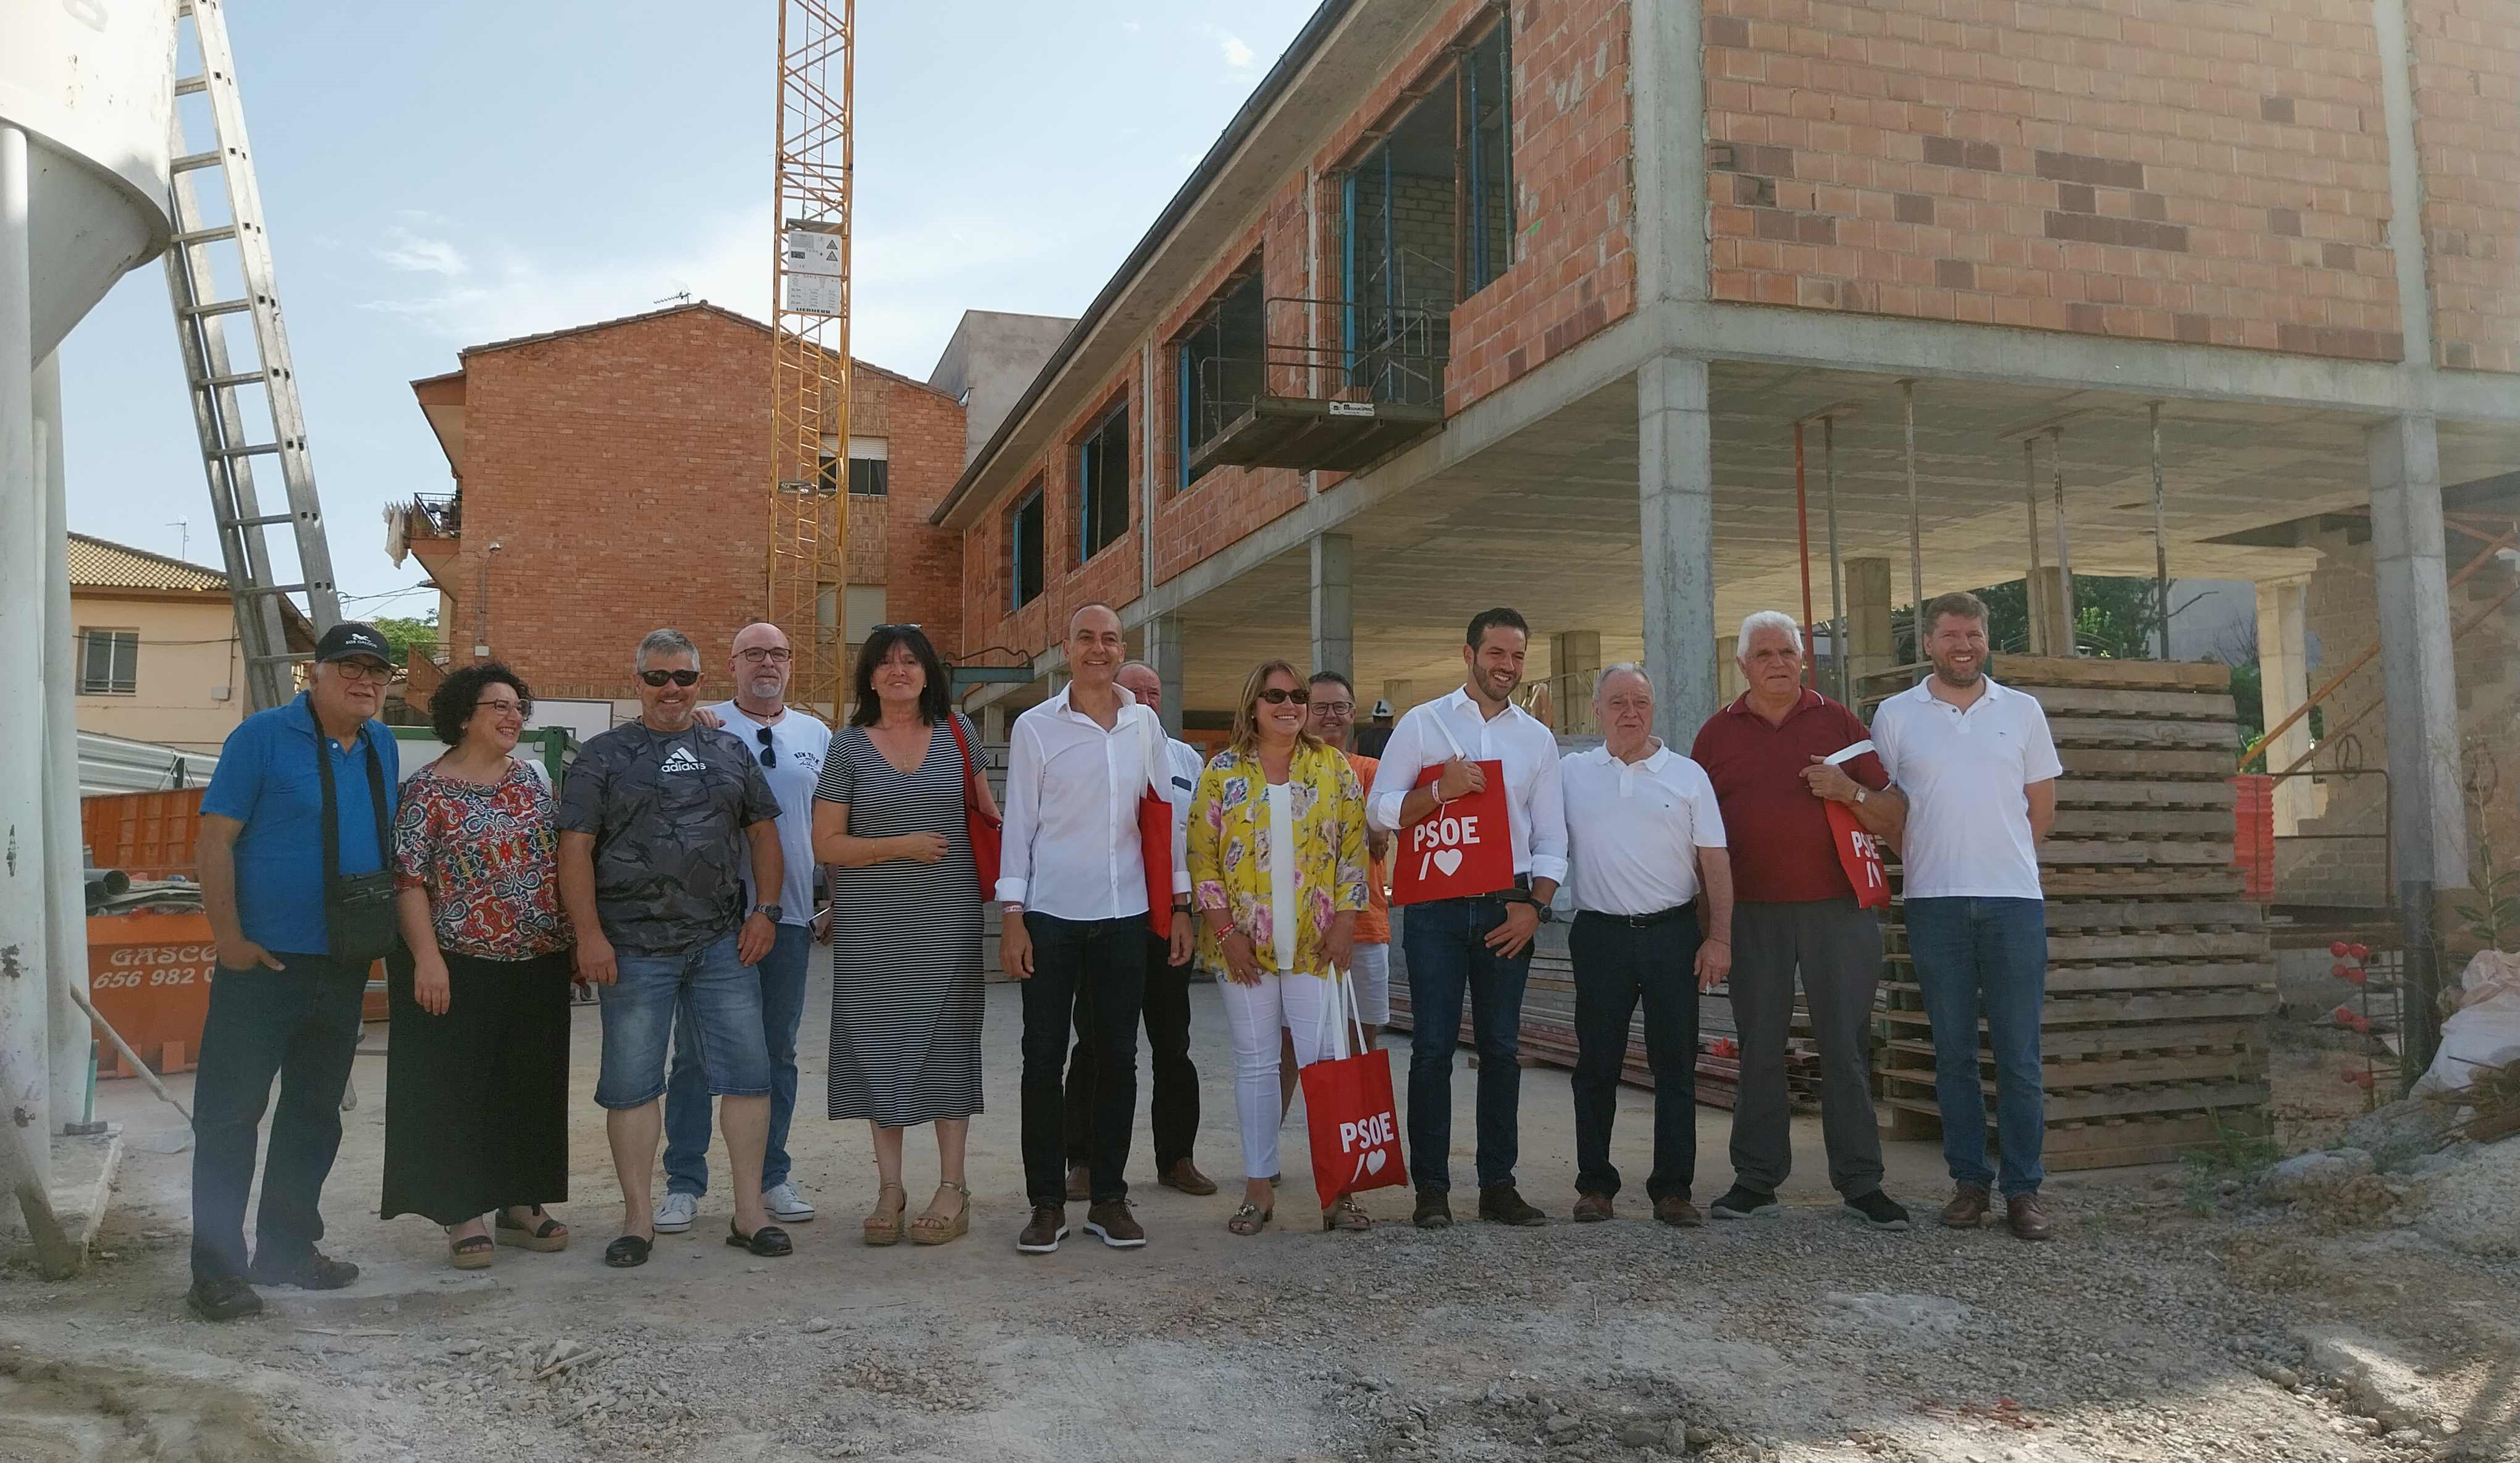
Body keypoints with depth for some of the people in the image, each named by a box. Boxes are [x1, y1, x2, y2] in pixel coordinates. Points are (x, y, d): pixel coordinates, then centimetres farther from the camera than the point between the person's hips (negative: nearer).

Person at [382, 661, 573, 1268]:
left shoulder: (527, 777, 10)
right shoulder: (428, 791, -7)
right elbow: (408, 879, -11)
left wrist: (575, 935, 11)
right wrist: (427, 957, -18)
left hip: (540, 964, 6)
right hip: (463, 967, -6)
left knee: (531, 1086, 11)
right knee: (458, 1090, 0)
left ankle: (520, 1205, 22)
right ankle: (463, 1215, 10)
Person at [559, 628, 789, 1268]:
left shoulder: (731, 753, 13)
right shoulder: (603, 755, 2)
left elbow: (763, 832, 16)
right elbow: (575, 848, -4)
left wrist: (767, 910, 4)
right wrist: (589, 935, -12)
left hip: (723, 944, 3)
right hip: (634, 948, -3)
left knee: (748, 1074, 3)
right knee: (631, 1083, 4)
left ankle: (749, 1212, 14)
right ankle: (639, 1219, 16)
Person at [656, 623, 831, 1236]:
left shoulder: (816, 735, 10)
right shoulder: (704, 728, 0)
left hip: (789, 913, 3)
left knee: (778, 1049, 11)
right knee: (695, 1051, 3)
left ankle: (772, 1176, 22)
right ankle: (684, 1182, 13)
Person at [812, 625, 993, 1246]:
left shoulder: (956, 732, 6)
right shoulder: (849, 747, 0)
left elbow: (985, 807, 21)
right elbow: (825, 844, -2)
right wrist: (902, 847, -11)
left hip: (948, 916, 1)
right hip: (872, 922, 0)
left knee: (947, 1039, 2)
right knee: (880, 1043, 3)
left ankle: (953, 1188, 9)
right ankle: (890, 1187, 14)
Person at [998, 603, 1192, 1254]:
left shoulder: (1146, 725, 8)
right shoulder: (1035, 727, 0)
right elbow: (1018, 823, 0)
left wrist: (1181, 905, 8)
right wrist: (1011, 917, -6)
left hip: (1124, 917, 2)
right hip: (1051, 915, -2)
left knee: (1117, 1057, 7)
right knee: (1044, 1057, 1)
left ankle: (1109, 1199, 17)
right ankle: (1047, 1203, 11)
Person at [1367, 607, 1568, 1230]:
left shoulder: (1537, 738, 13)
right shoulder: (1422, 723, 5)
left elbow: (1551, 837, 11)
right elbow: (1381, 809, -1)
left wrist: (1535, 905, -2)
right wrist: (1440, 790, -16)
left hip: (1507, 908, 3)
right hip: (1436, 905, -3)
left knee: (1502, 1048, 6)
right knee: (1434, 1048, -1)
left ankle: (1498, 1184, 14)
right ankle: (1431, 1188, 6)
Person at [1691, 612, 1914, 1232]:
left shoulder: (1838, 722, 8)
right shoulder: (1718, 733, 10)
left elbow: (1894, 817, 7)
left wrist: (1850, 791, -13)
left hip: (1838, 907, -1)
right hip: (1753, 914, 1)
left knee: (1846, 1045, 1)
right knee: (1759, 1047, 5)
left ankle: (1861, 1182, 8)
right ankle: (1756, 1179, 14)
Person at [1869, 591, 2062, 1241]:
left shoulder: (2022, 711, 8)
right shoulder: (1895, 716, 5)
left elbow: (2042, 809, 12)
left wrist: (1998, 860, 7)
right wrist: (1930, 861, 4)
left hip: (2014, 900, 0)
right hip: (1934, 902, 0)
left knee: (2019, 1054, 0)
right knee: (1953, 1052, 5)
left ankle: (2023, 1188, 7)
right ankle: (1969, 1181, 14)